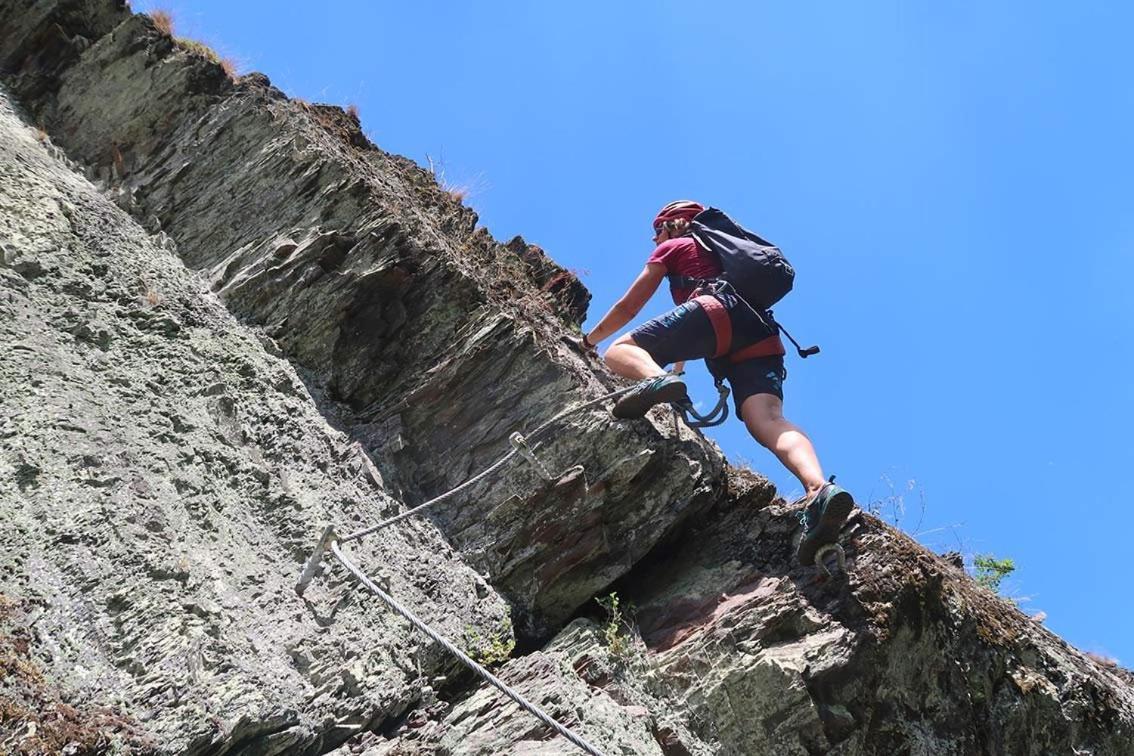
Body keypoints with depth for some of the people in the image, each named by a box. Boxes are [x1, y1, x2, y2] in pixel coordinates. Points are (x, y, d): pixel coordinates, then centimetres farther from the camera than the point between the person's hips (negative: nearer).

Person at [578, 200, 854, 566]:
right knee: (768, 419, -19)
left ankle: (656, 380, -38)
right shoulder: (719, 252, 45)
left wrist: (589, 339, 42)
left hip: (716, 310, -5)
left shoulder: (672, 248, 27)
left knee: (619, 351, 0)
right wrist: (677, 365, 63)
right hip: (761, 337, 5)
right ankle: (819, 491, -50)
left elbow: (628, 307, 29)